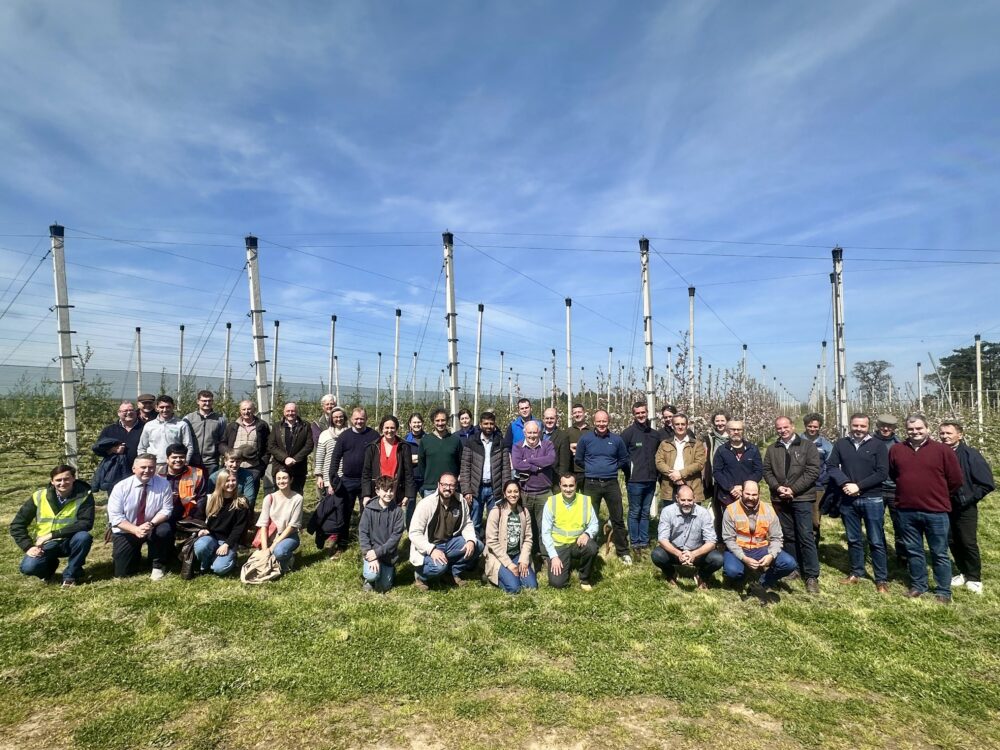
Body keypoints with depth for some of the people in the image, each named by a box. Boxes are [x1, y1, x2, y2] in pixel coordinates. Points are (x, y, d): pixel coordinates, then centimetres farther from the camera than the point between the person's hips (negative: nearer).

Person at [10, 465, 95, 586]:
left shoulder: (84, 495, -16)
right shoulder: (39, 496, -9)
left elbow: (86, 523, -24)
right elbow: (17, 525, -1)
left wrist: (53, 534, -28)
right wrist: (28, 547, -14)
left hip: (69, 541, -2)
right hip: (46, 544, 2)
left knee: (84, 537, -34)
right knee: (28, 567, -25)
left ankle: (71, 574, -9)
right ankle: (50, 564, 13)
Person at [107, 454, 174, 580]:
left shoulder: (163, 484, -14)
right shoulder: (121, 487, -14)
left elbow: (166, 510, -12)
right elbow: (115, 517, -15)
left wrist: (151, 524, -31)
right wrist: (135, 530, -29)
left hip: (153, 528, 0)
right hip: (126, 531, 0)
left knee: (164, 530, -34)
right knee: (122, 573, -2)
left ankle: (158, 566, -7)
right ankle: (136, 555, 35)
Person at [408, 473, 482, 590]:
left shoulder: (461, 502, -6)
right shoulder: (426, 504, -20)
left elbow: (467, 524, 4)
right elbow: (414, 533, -20)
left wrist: (471, 540, -17)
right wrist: (432, 550, -33)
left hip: (450, 542, 5)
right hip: (429, 547, -5)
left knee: (478, 546, -13)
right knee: (439, 566, -34)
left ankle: (454, 571, 9)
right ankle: (420, 575, 1)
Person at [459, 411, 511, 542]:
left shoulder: (501, 443, 5)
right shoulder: (471, 443, 2)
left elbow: (506, 468, 3)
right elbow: (465, 468, -1)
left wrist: (505, 490, -4)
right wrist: (466, 491, -8)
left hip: (495, 489, 1)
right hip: (476, 489, -1)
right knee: (475, 524, 6)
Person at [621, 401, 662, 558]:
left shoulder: (655, 434, 10)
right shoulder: (628, 432, -6)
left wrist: (656, 472, 10)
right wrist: (629, 473, -5)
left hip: (651, 480, 5)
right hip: (635, 480, -5)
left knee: (645, 513, 13)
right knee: (635, 513, 3)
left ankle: (644, 543, 21)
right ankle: (635, 545, 12)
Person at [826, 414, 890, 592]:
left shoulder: (878, 445, -3)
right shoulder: (841, 444, 5)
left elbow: (882, 473, -10)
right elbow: (831, 466, 1)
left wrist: (858, 486, -16)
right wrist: (844, 483, -15)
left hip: (872, 499, -3)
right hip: (848, 499, 3)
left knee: (876, 541, 4)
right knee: (853, 539, 14)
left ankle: (882, 579, 14)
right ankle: (856, 572, 27)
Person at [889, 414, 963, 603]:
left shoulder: (943, 450, -6)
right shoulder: (896, 450, 2)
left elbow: (956, 480, 1)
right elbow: (892, 475, 18)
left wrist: (938, 496, 9)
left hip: (936, 512, -2)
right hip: (906, 511, 3)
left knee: (940, 553, 9)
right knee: (913, 551, 15)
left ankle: (943, 591, 22)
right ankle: (918, 586, 29)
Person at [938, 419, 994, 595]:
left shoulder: (971, 454, -12)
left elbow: (987, 483, -11)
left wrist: (970, 498, -12)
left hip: (965, 508, -4)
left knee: (968, 542, 2)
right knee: (952, 541, 12)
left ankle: (974, 578, 18)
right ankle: (963, 572, 28)